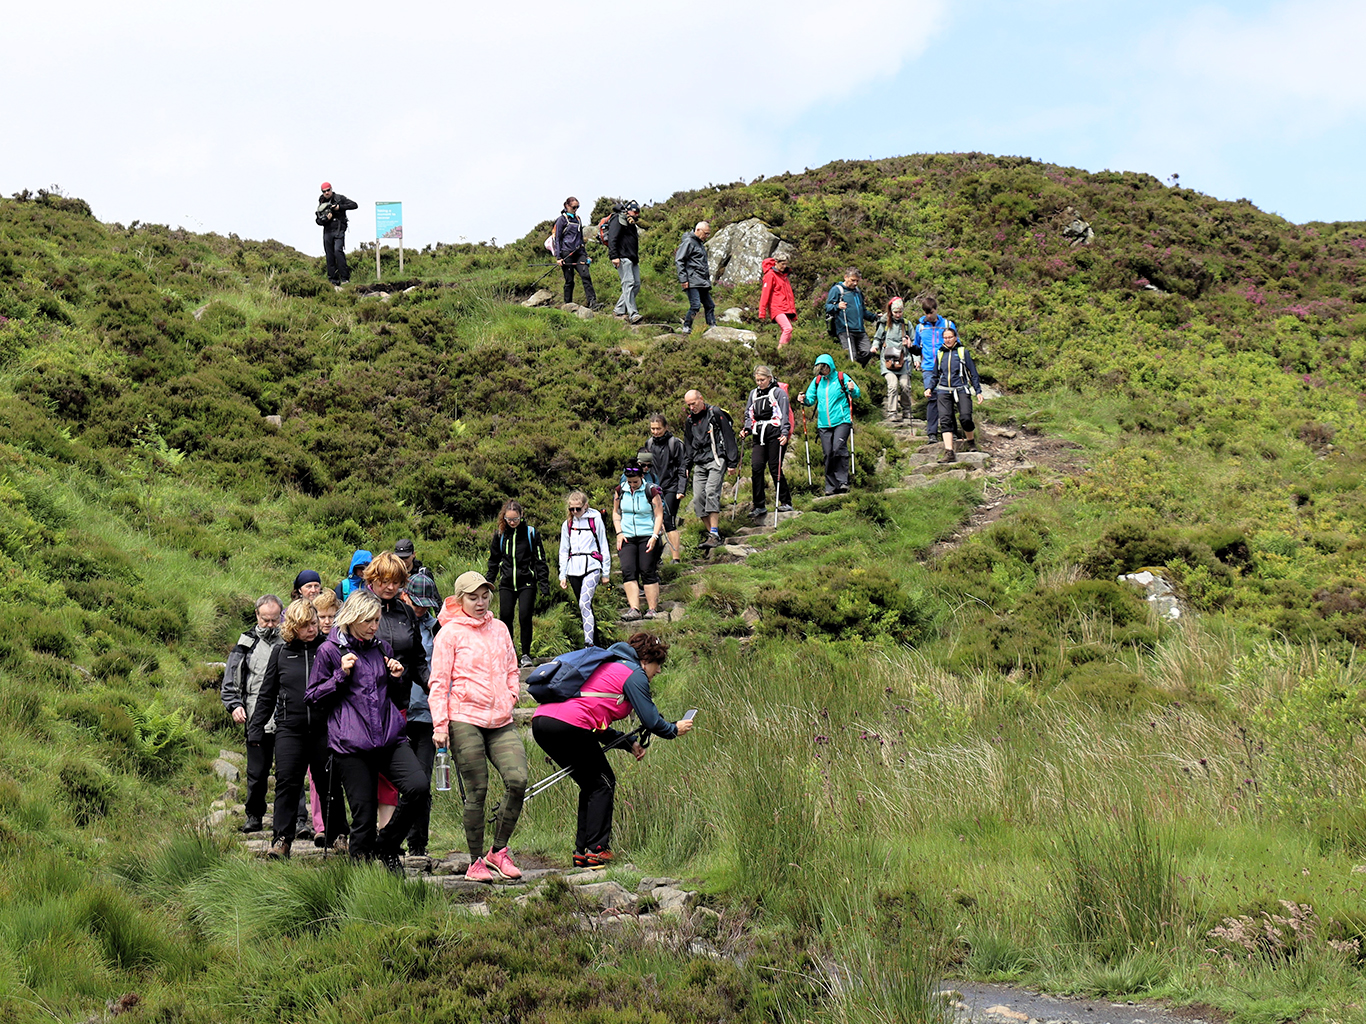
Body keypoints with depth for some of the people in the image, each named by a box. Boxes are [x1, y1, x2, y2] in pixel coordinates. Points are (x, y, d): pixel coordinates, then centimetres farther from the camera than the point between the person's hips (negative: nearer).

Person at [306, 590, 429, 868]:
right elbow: (313, 697, 2)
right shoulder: (330, 650, 1)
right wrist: (341, 675, -10)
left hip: (389, 738, 4)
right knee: (364, 813, -5)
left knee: (418, 785, -17)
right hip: (351, 745, -4)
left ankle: (386, 845, 4)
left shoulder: (382, 648, 16)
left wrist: (397, 679, 5)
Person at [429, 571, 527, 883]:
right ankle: (476, 861, 9)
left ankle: (498, 851, 5)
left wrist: (511, 696, 8)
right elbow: (439, 682, -2)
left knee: (518, 780, -11)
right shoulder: (450, 632, 0)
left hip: (501, 721, 5)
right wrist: (440, 725, -9)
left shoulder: (500, 629, 16)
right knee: (477, 791, -4)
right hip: (465, 720, -4)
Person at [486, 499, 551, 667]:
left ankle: (526, 654, 3)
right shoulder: (500, 534, 6)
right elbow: (493, 561, 17)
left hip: (527, 584, -3)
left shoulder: (530, 532, 0)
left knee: (525, 617, -9)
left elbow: (540, 560, 3)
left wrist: (544, 584, -2)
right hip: (507, 584, 3)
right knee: (505, 617, 0)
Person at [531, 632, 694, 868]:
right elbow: (651, 720, 1)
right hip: (569, 726, -9)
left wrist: (629, 744, 29)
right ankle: (596, 851, -2)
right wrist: (674, 730, 20)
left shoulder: (607, 667, 31)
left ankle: (582, 851, 16)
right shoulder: (633, 674, 3)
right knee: (603, 783, 4)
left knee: (592, 785, 19)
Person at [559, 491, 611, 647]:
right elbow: (564, 551, 18)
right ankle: (596, 643, 13)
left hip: (591, 567, -5)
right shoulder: (567, 524, 12)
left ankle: (589, 642, -24)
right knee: (584, 606, 6)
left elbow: (603, 546, 6)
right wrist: (562, 575, 13)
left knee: (584, 603, -20)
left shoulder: (595, 520, 2)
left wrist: (606, 572, 5)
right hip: (574, 569, 5)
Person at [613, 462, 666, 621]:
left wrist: (654, 536, -12)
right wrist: (619, 533, 3)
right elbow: (616, 512, 15)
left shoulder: (651, 491, -5)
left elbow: (659, 515, -3)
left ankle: (652, 609, 3)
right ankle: (634, 609, -14)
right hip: (627, 537, 3)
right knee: (628, 571, -10)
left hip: (647, 537, -3)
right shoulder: (620, 491, 4)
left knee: (648, 572, -3)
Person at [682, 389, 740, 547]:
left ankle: (714, 534, -24)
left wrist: (732, 463, -7)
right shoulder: (690, 420, 16)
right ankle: (712, 532, 5)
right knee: (698, 499, -4)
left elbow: (729, 438, -4)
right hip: (699, 464, 7)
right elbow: (688, 445, 26)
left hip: (716, 460, -7)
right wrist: (686, 467, 20)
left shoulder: (716, 413, -4)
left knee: (711, 492, -22)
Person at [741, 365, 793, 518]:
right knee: (756, 467, -7)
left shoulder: (778, 392, 1)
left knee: (775, 468, -6)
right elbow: (749, 414, 25)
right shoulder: (754, 394, 18)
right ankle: (759, 506, -4)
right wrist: (746, 428, 8)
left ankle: (786, 502, 6)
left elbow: (784, 414, -4)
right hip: (759, 436, 5)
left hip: (775, 434, -5)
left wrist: (784, 433, -14)